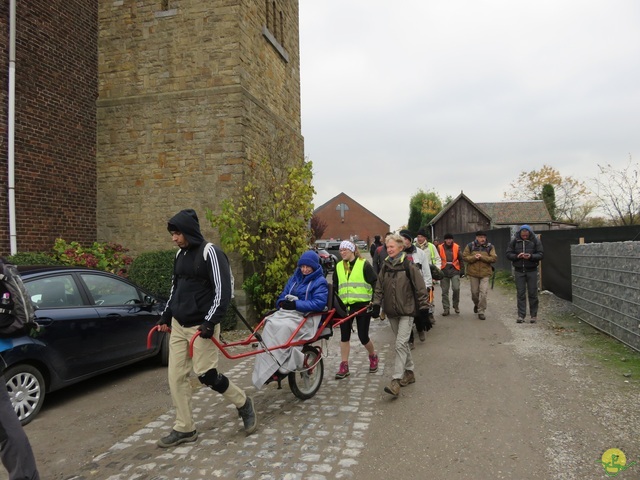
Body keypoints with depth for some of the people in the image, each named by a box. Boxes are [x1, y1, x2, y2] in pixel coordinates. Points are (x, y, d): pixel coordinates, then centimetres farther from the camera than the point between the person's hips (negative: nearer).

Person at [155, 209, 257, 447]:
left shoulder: (210, 253, -13)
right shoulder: (180, 254, 12)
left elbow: (223, 290, -17)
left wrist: (210, 322, -22)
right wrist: (165, 317, 17)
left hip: (201, 326, -8)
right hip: (178, 325, 8)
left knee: (206, 374, -3)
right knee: (176, 377, 6)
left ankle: (243, 403, 21)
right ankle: (184, 428, 20)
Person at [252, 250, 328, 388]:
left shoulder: (320, 282, 1)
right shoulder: (294, 278, 19)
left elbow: (319, 303, -14)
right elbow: (282, 297, 20)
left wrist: (296, 304, -19)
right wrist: (282, 302, -6)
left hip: (306, 317, -5)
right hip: (288, 312, 5)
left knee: (285, 327, -36)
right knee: (270, 324, -27)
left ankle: (277, 366, -31)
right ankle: (264, 369, -31)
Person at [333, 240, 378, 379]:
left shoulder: (364, 264, -3)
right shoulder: (338, 267, 10)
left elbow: (375, 283, -4)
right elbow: (335, 287, 17)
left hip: (362, 305, -4)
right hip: (345, 306, 4)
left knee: (363, 337, 0)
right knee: (344, 336, 4)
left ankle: (373, 356, 29)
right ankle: (344, 366, 12)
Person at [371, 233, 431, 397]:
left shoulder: (408, 265, -11)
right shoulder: (385, 266, 6)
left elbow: (420, 287, -8)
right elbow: (379, 287, 11)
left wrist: (424, 306, -7)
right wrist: (376, 304, 3)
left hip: (407, 311, -6)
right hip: (391, 311, 6)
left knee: (401, 344, -12)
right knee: (402, 343, 16)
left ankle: (396, 380, -12)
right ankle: (409, 372, 30)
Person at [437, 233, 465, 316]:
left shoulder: (457, 247, 3)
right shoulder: (440, 248, 1)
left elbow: (461, 259, 9)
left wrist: (462, 271, 4)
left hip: (454, 271, 0)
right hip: (444, 271, 1)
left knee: (456, 288, -13)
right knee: (445, 291, 4)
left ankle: (456, 305, 11)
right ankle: (446, 309, 14)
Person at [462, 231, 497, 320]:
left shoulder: (490, 247, 1)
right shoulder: (470, 246, 1)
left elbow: (494, 258, -8)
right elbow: (464, 257, -2)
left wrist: (482, 257, -20)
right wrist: (474, 257, -20)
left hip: (485, 273, -1)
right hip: (473, 273, 1)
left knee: (483, 293, -9)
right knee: (474, 292, 12)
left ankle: (481, 311, 1)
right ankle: (476, 304, 42)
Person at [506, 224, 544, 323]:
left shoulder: (535, 240, -1)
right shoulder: (514, 241, 2)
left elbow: (541, 254, -3)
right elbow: (508, 254, 2)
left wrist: (531, 256, -21)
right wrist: (517, 256, -17)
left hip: (532, 270, -1)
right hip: (519, 270, 1)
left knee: (533, 293, 4)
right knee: (521, 294, 2)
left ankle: (534, 315, 14)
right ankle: (521, 315, 6)